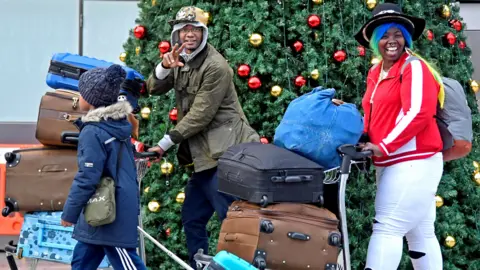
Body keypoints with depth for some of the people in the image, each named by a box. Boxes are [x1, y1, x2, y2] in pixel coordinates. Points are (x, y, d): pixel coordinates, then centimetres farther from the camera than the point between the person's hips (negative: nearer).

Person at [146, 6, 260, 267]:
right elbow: (154, 88, 4)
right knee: (192, 218, 15)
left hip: (224, 155, -9)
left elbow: (200, 115, -17)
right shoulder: (182, 60, 12)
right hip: (203, 156, 9)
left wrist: (165, 143, -13)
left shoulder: (215, 66, -15)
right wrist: (164, 67, -17)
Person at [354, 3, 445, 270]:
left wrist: (384, 147, -20)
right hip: (392, 164, 9)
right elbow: (373, 116, 24)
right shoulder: (375, 74, 16)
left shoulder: (414, 67, -9)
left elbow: (417, 114, -19)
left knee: (387, 228, -12)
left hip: (414, 162, -9)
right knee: (420, 233, 12)